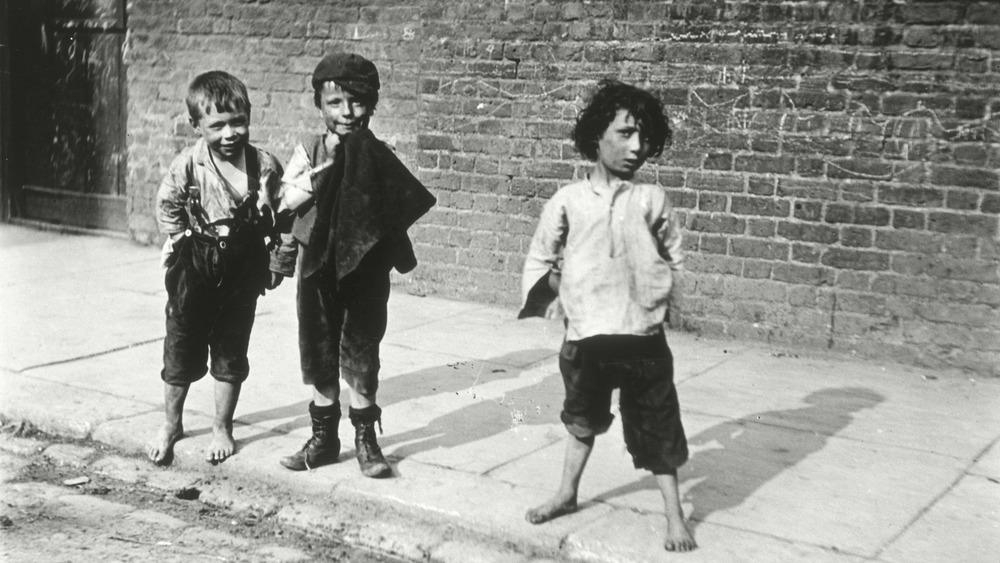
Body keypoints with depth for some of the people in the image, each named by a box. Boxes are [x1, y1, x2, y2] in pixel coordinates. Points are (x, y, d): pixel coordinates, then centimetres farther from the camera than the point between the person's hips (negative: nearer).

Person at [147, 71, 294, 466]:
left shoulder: (265, 166, -9)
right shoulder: (188, 165, -13)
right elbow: (167, 208, 1)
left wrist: (279, 259, -3)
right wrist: (186, 242, -1)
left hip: (243, 269, 1)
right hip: (195, 269, -1)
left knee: (231, 352, 10)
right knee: (182, 348, 8)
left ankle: (222, 428, 27)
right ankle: (171, 425, 28)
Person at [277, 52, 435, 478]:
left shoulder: (376, 154, -3)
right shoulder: (310, 149, -1)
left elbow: (401, 205, -8)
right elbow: (287, 199, -12)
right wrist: (326, 166, -20)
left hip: (365, 264, -1)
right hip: (320, 264, 1)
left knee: (361, 353, 4)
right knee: (319, 351, 9)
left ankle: (365, 438, 19)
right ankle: (324, 436, 23)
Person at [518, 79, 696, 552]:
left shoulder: (652, 200, -1)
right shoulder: (568, 201, -1)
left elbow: (672, 260, 8)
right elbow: (540, 259, 9)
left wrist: (657, 294, -4)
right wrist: (550, 288, -4)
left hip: (643, 339, -1)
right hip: (585, 338, 1)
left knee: (656, 429, 7)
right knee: (582, 420, 21)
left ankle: (675, 516, 21)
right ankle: (567, 494, 42)